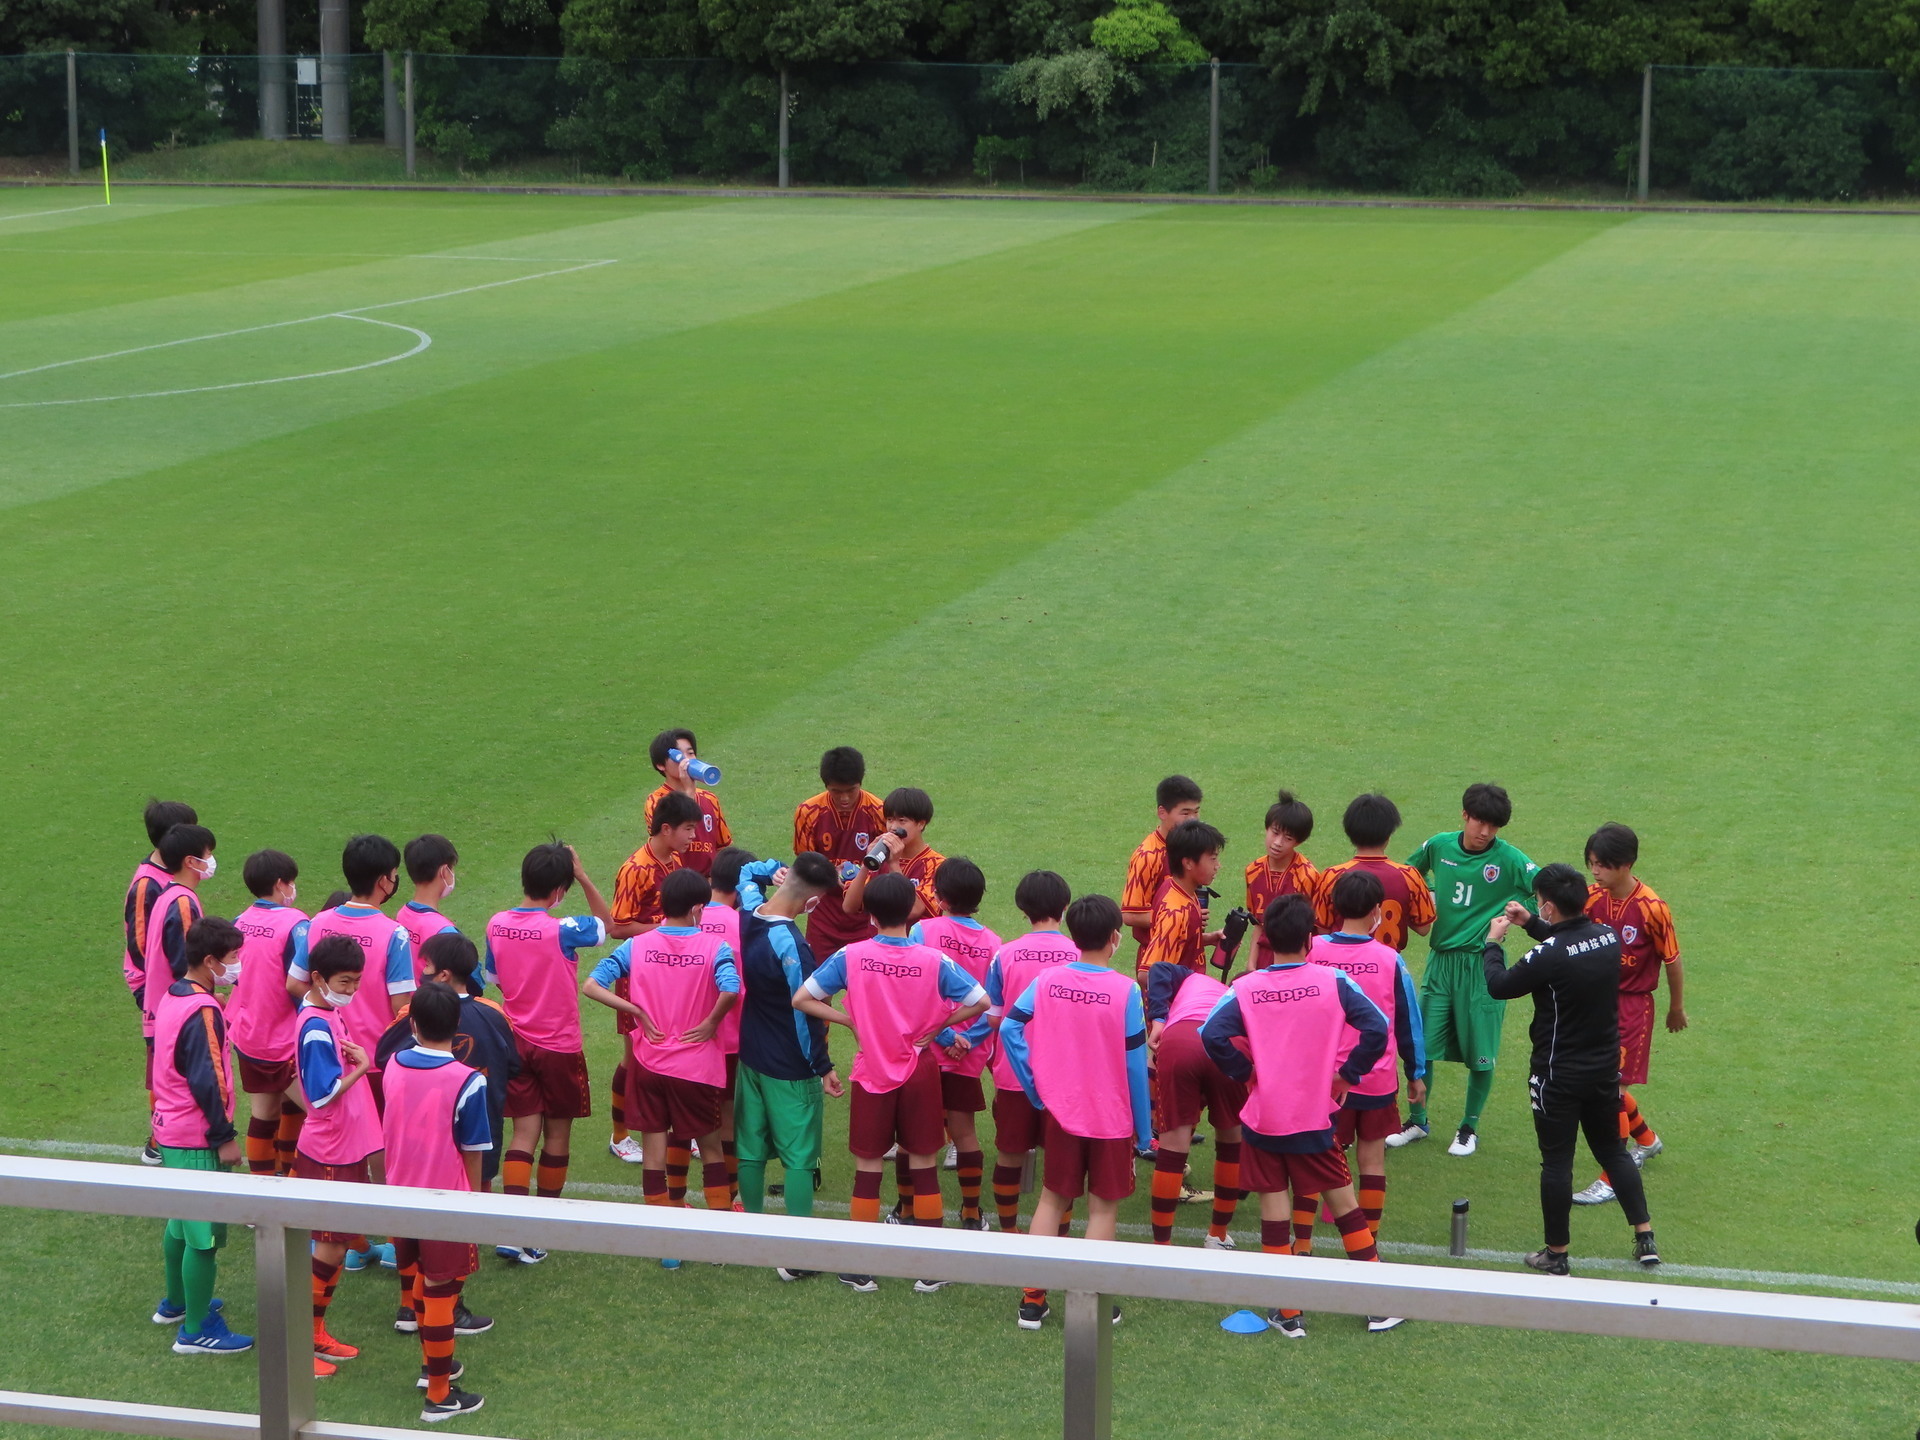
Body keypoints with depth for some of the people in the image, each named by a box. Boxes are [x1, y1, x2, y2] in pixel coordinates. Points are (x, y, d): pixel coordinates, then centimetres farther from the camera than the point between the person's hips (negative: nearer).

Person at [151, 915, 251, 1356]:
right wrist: (224, 1136, -16)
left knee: (183, 1219, 24)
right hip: (197, 1139, -10)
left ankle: (175, 1303, 40)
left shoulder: (171, 998, 8)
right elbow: (206, 1081, -24)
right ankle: (196, 1330, 2)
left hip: (170, 1131, 10)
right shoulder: (202, 1012, -22)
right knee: (205, 1233, -3)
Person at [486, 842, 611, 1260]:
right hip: (560, 1046, -4)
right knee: (557, 1133, 12)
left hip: (515, 1043, 4)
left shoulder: (497, 925, -5)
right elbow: (606, 924, -1)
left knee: (524, 1131, 4)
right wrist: (583, 876, -6)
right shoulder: (562, 930, -19)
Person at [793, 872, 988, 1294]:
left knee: (867, 1168, 9)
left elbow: (802, 999, -9)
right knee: (924, 1166, 9)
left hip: (871, 1074, 0)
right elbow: (979, 1002, -10)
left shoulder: (850, 957, -11)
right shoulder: (933, 960, -11)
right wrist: (938, 1026, -1)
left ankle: (862, 1268, 14)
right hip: (920, 1072, 0)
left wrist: (850, 1021, -2)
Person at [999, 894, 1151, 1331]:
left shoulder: (1047, 980, -6)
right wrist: (1143, 1129, -1)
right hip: (1112, 1117, -3)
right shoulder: (1125, 991, -14)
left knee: (1052, 1199, 15)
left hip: (1060, 1113, 3)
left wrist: (1036, 1088, 0)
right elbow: (1135, 1065, -10)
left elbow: (1009, 1028, -9)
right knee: (1103, 1207, 8)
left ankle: (1032, 1300, 14)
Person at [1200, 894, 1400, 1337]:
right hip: (1315, 1118, 0)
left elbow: (1212, 1035, -18)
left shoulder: (1245, 989, -6)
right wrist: (1346, 1075, -3)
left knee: (1273, 1213, 6)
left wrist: (1245, 1073, -4)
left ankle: (1288, 1314, 10)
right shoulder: (1332, 982, -7)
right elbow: (1376, 1027, -15)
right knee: (1344, 1204, 12)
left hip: (1262, 1121, 0)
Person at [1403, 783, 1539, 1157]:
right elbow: (1411, 870, 22)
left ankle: (1469, 1128, 23)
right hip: (1440, 959, 3)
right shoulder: (1440, 845, 2)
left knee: (1480, 1052, 3)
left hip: (1482, 964, -3)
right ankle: (1417, 1121, 25)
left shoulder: (1509, 859, -9)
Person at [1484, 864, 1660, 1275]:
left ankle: (1556, 1254, 14)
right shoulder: (1608, 937, -5)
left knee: (1556, 1162, 5)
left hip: (1558, 1076, -6)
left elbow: (1498, 986, -11)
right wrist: (1530, 924, 21)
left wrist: (1493, 943, 5)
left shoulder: (1548, 955, -24)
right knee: (1613, 1152, 20)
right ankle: (1645, 1239, 22)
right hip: (1606, 1068, 6)